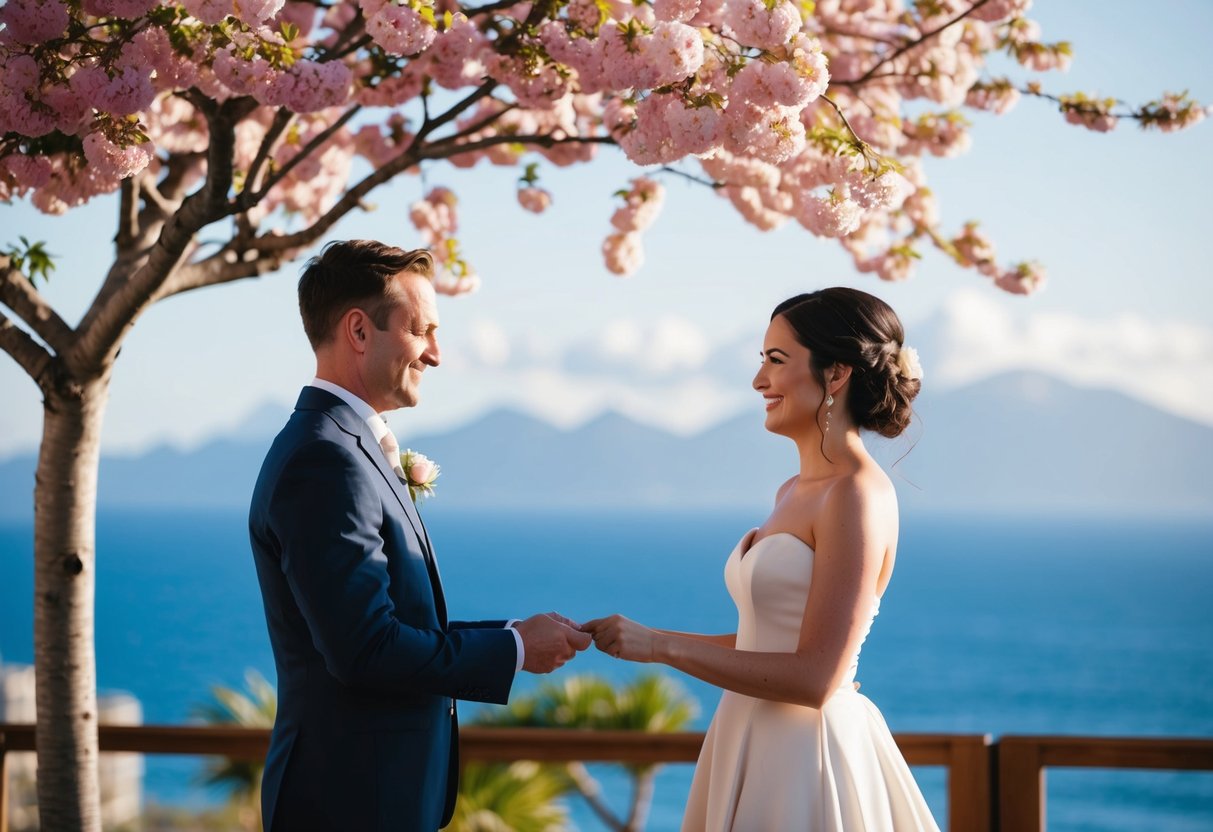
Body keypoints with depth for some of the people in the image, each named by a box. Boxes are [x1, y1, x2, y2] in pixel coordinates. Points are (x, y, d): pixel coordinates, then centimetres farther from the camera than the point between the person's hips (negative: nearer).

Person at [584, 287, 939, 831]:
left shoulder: (857, 495, -16)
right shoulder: (794, 492, 11)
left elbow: (815, 678, -20)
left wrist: (663, 645, -18)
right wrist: (639, 639, 8)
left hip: (806, 762, -8)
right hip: (755, 744, 8)